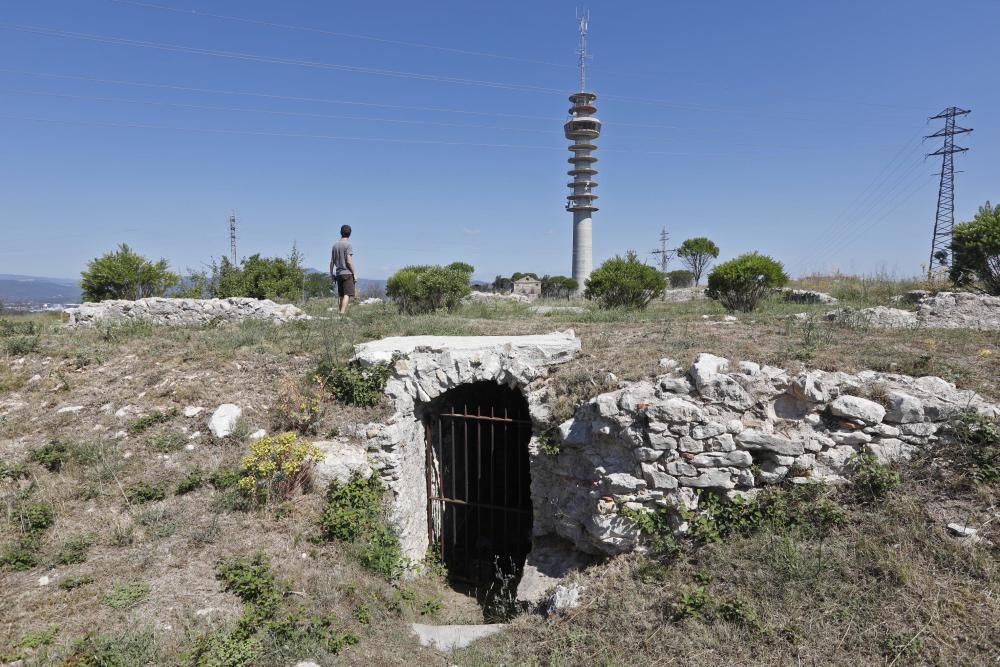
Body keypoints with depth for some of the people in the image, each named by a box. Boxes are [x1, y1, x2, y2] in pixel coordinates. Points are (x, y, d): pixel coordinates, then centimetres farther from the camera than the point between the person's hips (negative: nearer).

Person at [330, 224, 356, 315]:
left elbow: (332, 261, 12)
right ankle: (342, 313, -22)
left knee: (342, 296, 11)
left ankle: (343, 314, 14)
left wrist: (331, 274, 17)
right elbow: (349, 261, -14)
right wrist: (354, 274, -9)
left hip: (338, 273, 7)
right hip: (347, 273, -7)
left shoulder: (335, 245, 12)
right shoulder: (348, 244, -8)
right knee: (347, 294, -10)